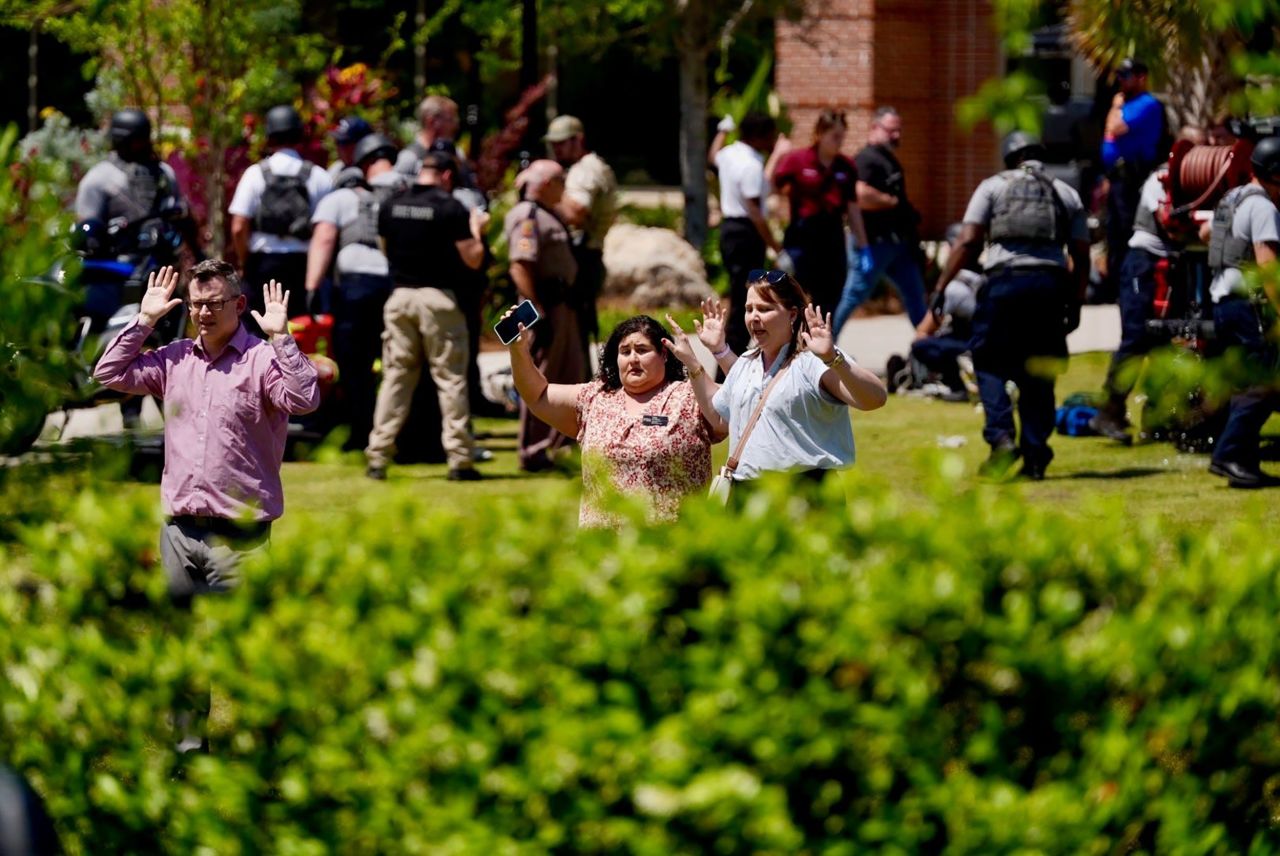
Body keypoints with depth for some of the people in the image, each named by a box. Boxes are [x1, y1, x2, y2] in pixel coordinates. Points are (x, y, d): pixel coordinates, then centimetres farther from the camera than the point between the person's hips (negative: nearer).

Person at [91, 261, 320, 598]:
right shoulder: (175, 358, 13)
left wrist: (281, 338, -22)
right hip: (178, 529, 5)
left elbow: (305, 400, -20)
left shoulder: (262, 359, -5)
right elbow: (109, 373, 13)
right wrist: (144, 320, 8)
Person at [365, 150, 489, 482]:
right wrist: (476, 228, 10)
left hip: (399, 296, 4)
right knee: (451, 379, 2)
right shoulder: (451, 208, -8)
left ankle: (378, 457, 4)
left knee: (395, 377, 8)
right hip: (438, 298, -4)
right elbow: (473, 259, -6)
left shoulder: (390, 207, 6)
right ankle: (459, 460, 1)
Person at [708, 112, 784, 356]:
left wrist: (723, 131, 54)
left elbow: (714, 155, 36)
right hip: (746, 233, -10)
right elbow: (755, 212, -25)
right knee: (744, 302, -9)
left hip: (729, 227, 10)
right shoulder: (752, 166, -20)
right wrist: (778, 250, -26)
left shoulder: (729, 154, 8)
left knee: (739, 299, 18)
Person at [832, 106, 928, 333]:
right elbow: (862, 197, -28)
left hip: (897, 242, 9)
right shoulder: (866, 159, -13)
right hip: (874, 240, -9)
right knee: (854, 297, -4)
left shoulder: (888, 159, 17)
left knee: (915, 296, 11)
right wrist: (894, 202, -16)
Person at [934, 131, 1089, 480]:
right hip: (1050, 283, 3)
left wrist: (941, 287, 1)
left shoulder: (993, 186, 10)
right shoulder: (1066, 194, 19)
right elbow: (1081, 257, 13)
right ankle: (1035, 457, 8)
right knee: (1037, 373, 11)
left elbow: (968, 242, 0)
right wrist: (1074, 304, 20)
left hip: (1005, 281, -3)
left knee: (989, 363, 7)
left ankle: (1001, 436, -13)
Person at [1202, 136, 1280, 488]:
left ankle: (1245, 462, 12)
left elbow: (1206, 232, 33)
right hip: (1249, 304, -10)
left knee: (1247, 386, 13)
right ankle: (1230, 456, -17)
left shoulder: (1232, 199, 16)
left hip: (1222, 300, 10)